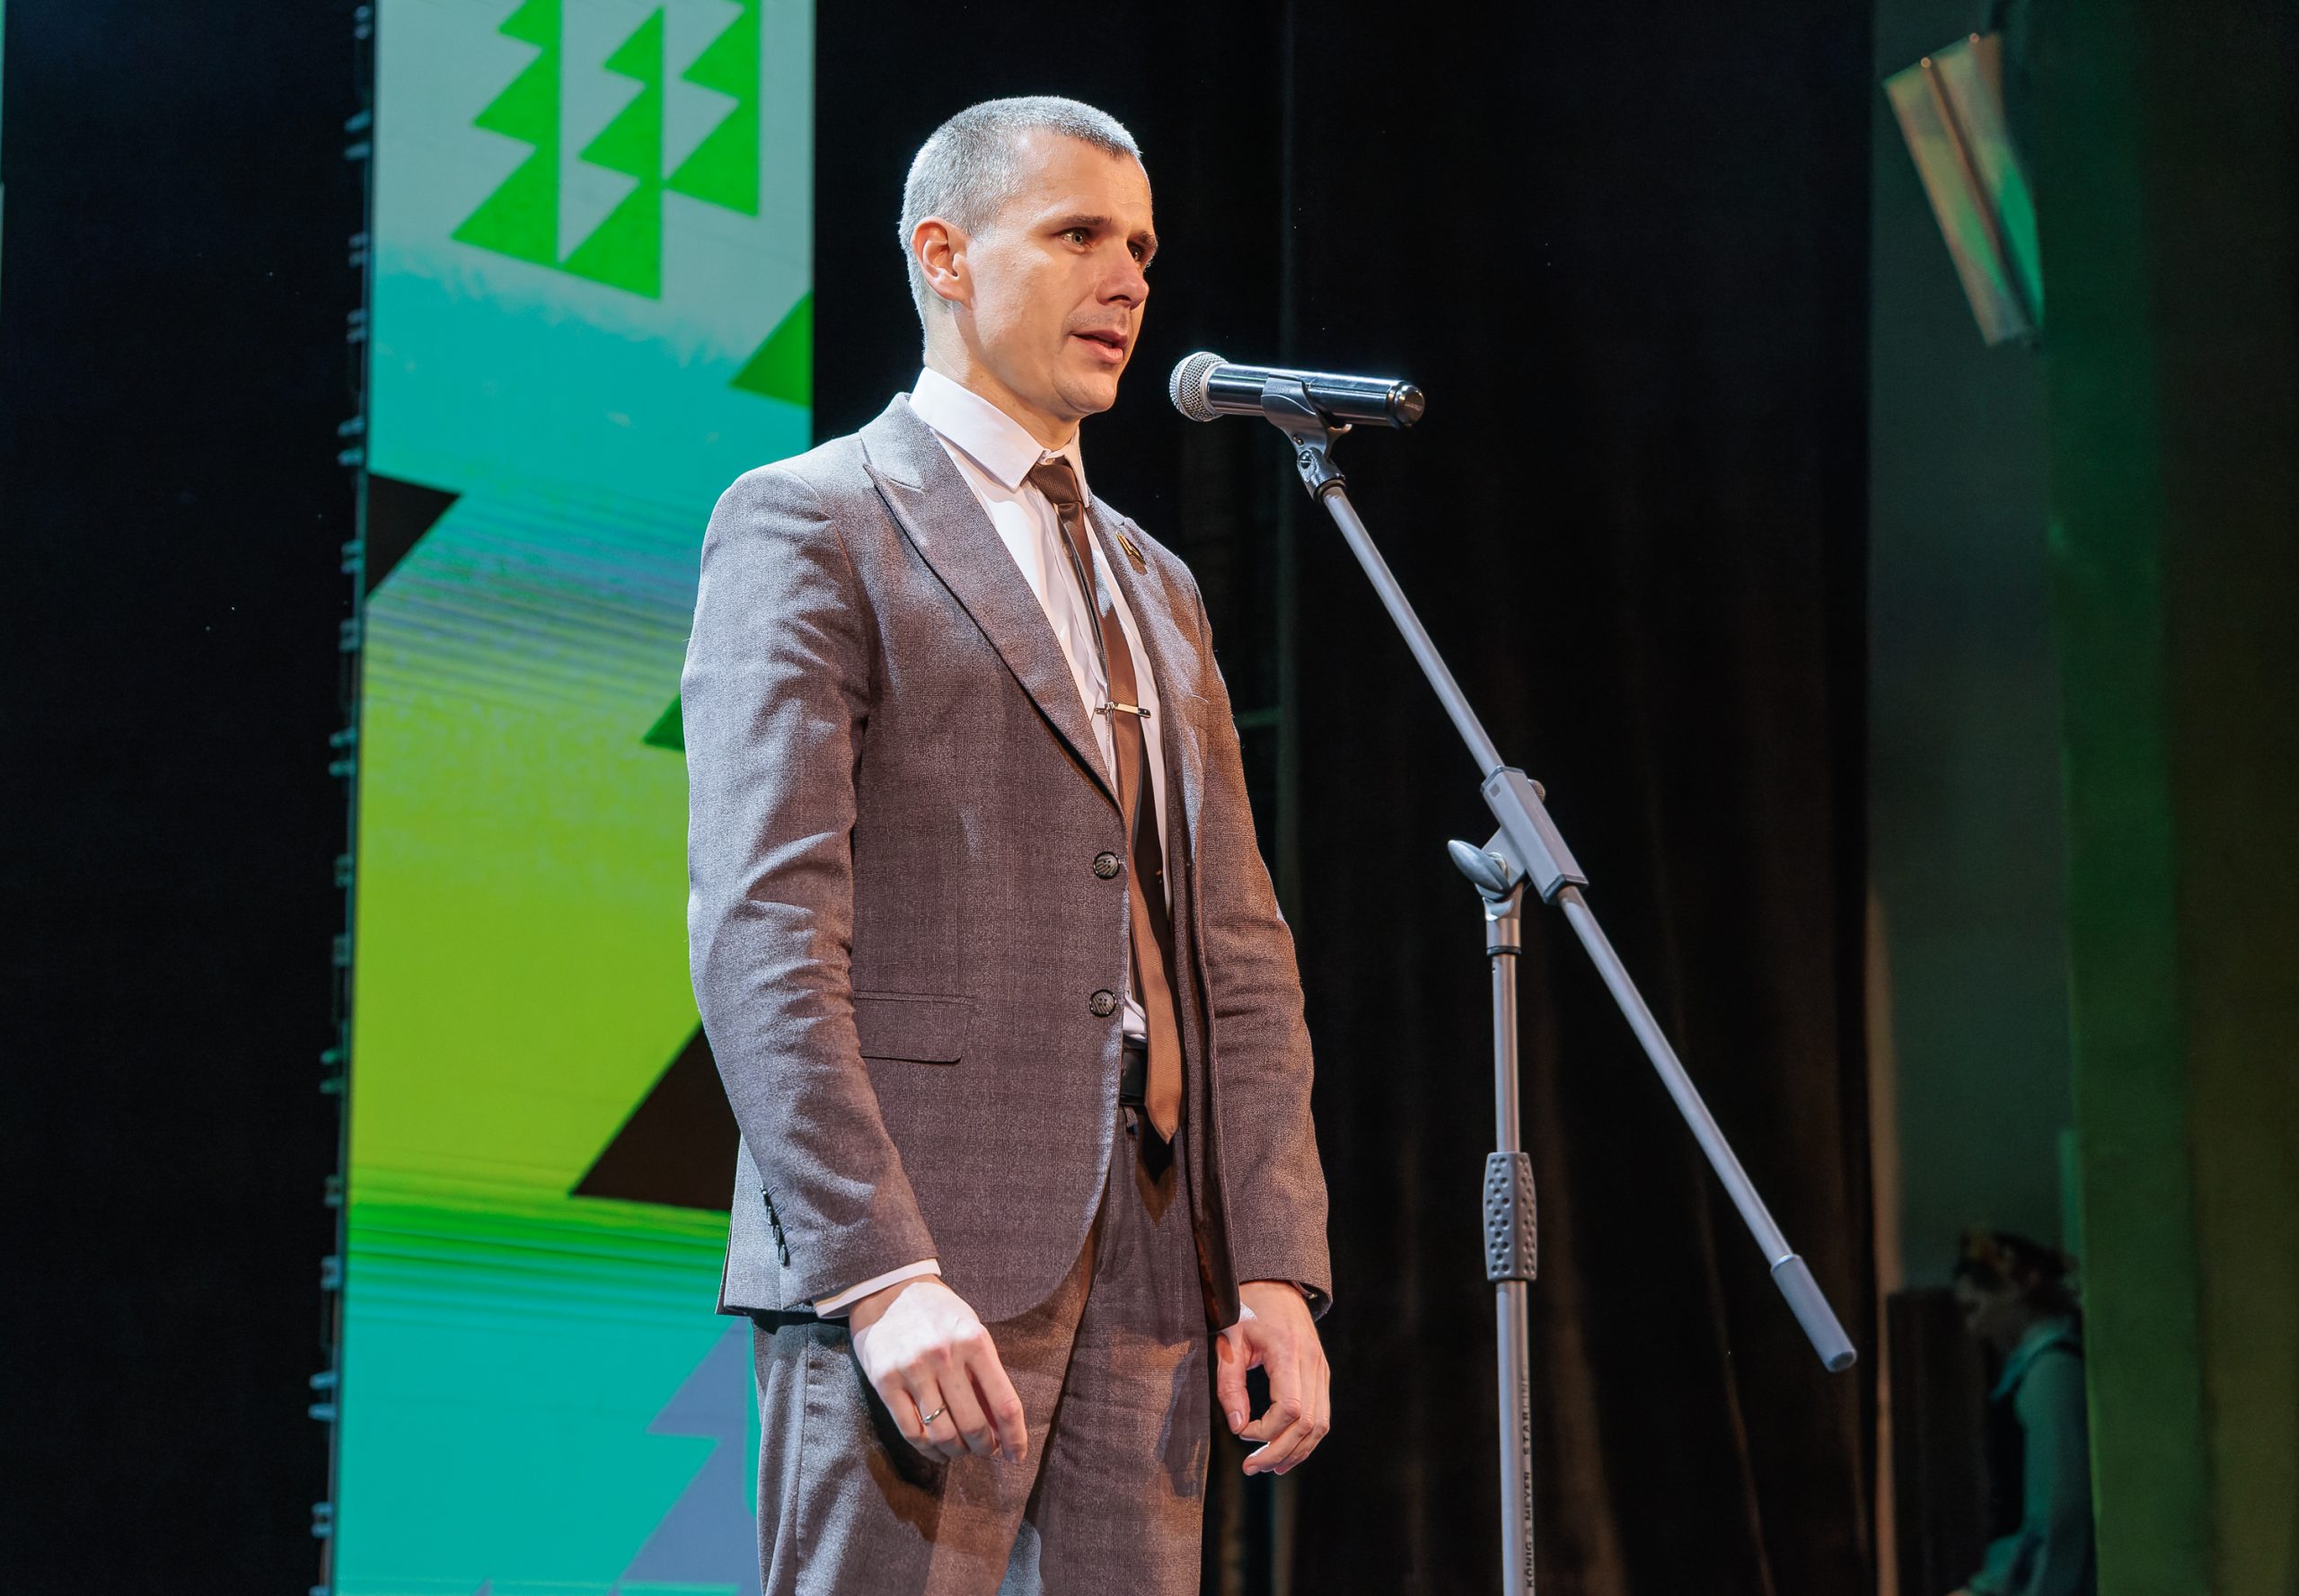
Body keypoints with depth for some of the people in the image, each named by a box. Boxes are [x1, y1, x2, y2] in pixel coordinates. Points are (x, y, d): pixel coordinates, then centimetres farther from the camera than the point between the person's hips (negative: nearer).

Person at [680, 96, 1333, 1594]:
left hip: (1148, 1260, 7)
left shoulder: (1154, 587, 23)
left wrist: (1276, 1266, 6)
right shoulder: (807, 526, 0)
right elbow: (762, 935, -11)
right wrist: (884, 1274, -20)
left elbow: (1239, 953, 19)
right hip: (908, 1256, -7)